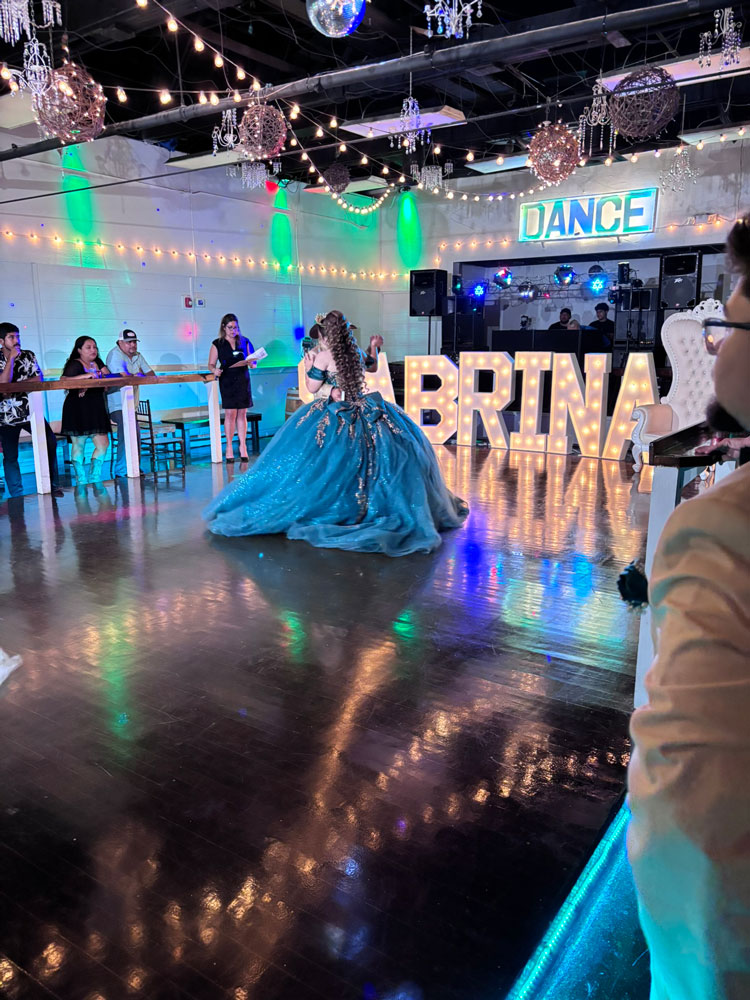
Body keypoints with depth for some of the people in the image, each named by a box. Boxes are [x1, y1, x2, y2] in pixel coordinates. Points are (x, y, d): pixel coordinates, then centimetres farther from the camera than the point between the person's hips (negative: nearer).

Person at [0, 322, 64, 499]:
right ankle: (17, 496, 10)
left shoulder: (28, 356, 6)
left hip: (30, 411, 2)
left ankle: (52, 485, 0)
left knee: (50, 442, -14)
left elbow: (39, 379, -2)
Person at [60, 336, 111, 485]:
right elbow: (63, 381, -20)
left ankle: (94, 478, 15)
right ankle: (81, 481, 8)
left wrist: (105, 373, -6)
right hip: (77, 410, -7)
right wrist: (85, 376, -25)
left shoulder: (98, 363, 15)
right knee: (78, 445, -1)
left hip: (96, 409, 7)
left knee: (103, 444, 3)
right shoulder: (75, 364, -6)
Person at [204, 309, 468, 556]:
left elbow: (312, 387, -3)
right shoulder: (356, 352, 6)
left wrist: (308, 367, 12)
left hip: (338, 419, -4)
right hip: (367, 412, 4)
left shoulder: (324, 356, -10)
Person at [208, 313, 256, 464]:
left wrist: (251, 363, -11)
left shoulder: (244, 342, 10)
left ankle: (243, 446, 8)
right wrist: (215, 369, -19)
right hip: (227, 381, -2)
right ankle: (229, 447, 2)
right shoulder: (217, 344, 4)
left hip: (243, 380, 2)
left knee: (242, 413, 2)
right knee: (230, 413, -5)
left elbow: (253, 363, 12)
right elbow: (211, 364, 3)